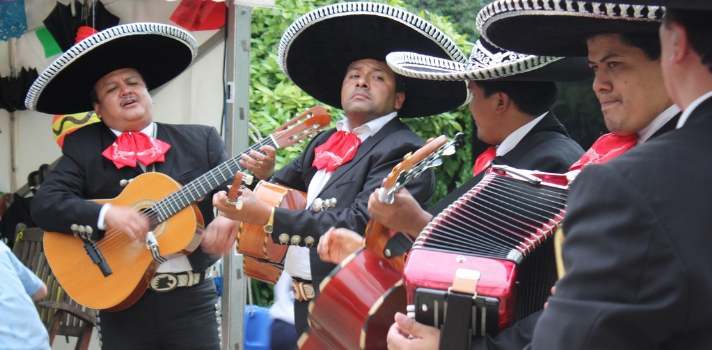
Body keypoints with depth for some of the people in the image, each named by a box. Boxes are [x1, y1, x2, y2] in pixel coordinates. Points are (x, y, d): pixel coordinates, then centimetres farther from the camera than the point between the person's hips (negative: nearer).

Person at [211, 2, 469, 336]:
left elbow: (360, 223, -23)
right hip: (307, 300, 7)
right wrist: (263, 172, -2)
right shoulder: (325, 143, 12)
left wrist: (267, 217, -23)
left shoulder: (403, 151, -12)